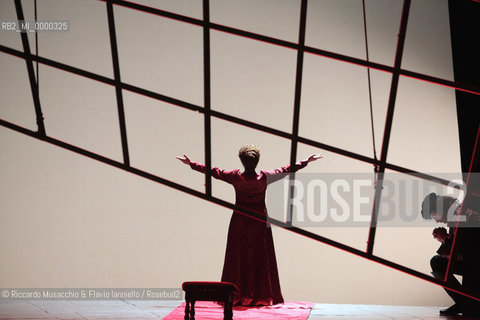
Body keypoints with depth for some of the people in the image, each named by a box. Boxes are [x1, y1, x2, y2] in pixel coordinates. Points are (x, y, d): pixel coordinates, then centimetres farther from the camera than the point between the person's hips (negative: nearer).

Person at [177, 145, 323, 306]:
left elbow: (215, 172, -1)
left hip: (239, 222, 0)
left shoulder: (236, 177, -10)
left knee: (237, 258, 7)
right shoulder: (264, 177, -9)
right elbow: (285, 170, 2)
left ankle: (237, 295, 8)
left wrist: (191, 164, 10)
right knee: (260, 259, 7)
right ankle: (262, 296, 9)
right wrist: (306, 161, 14)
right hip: (259, 223, 0)